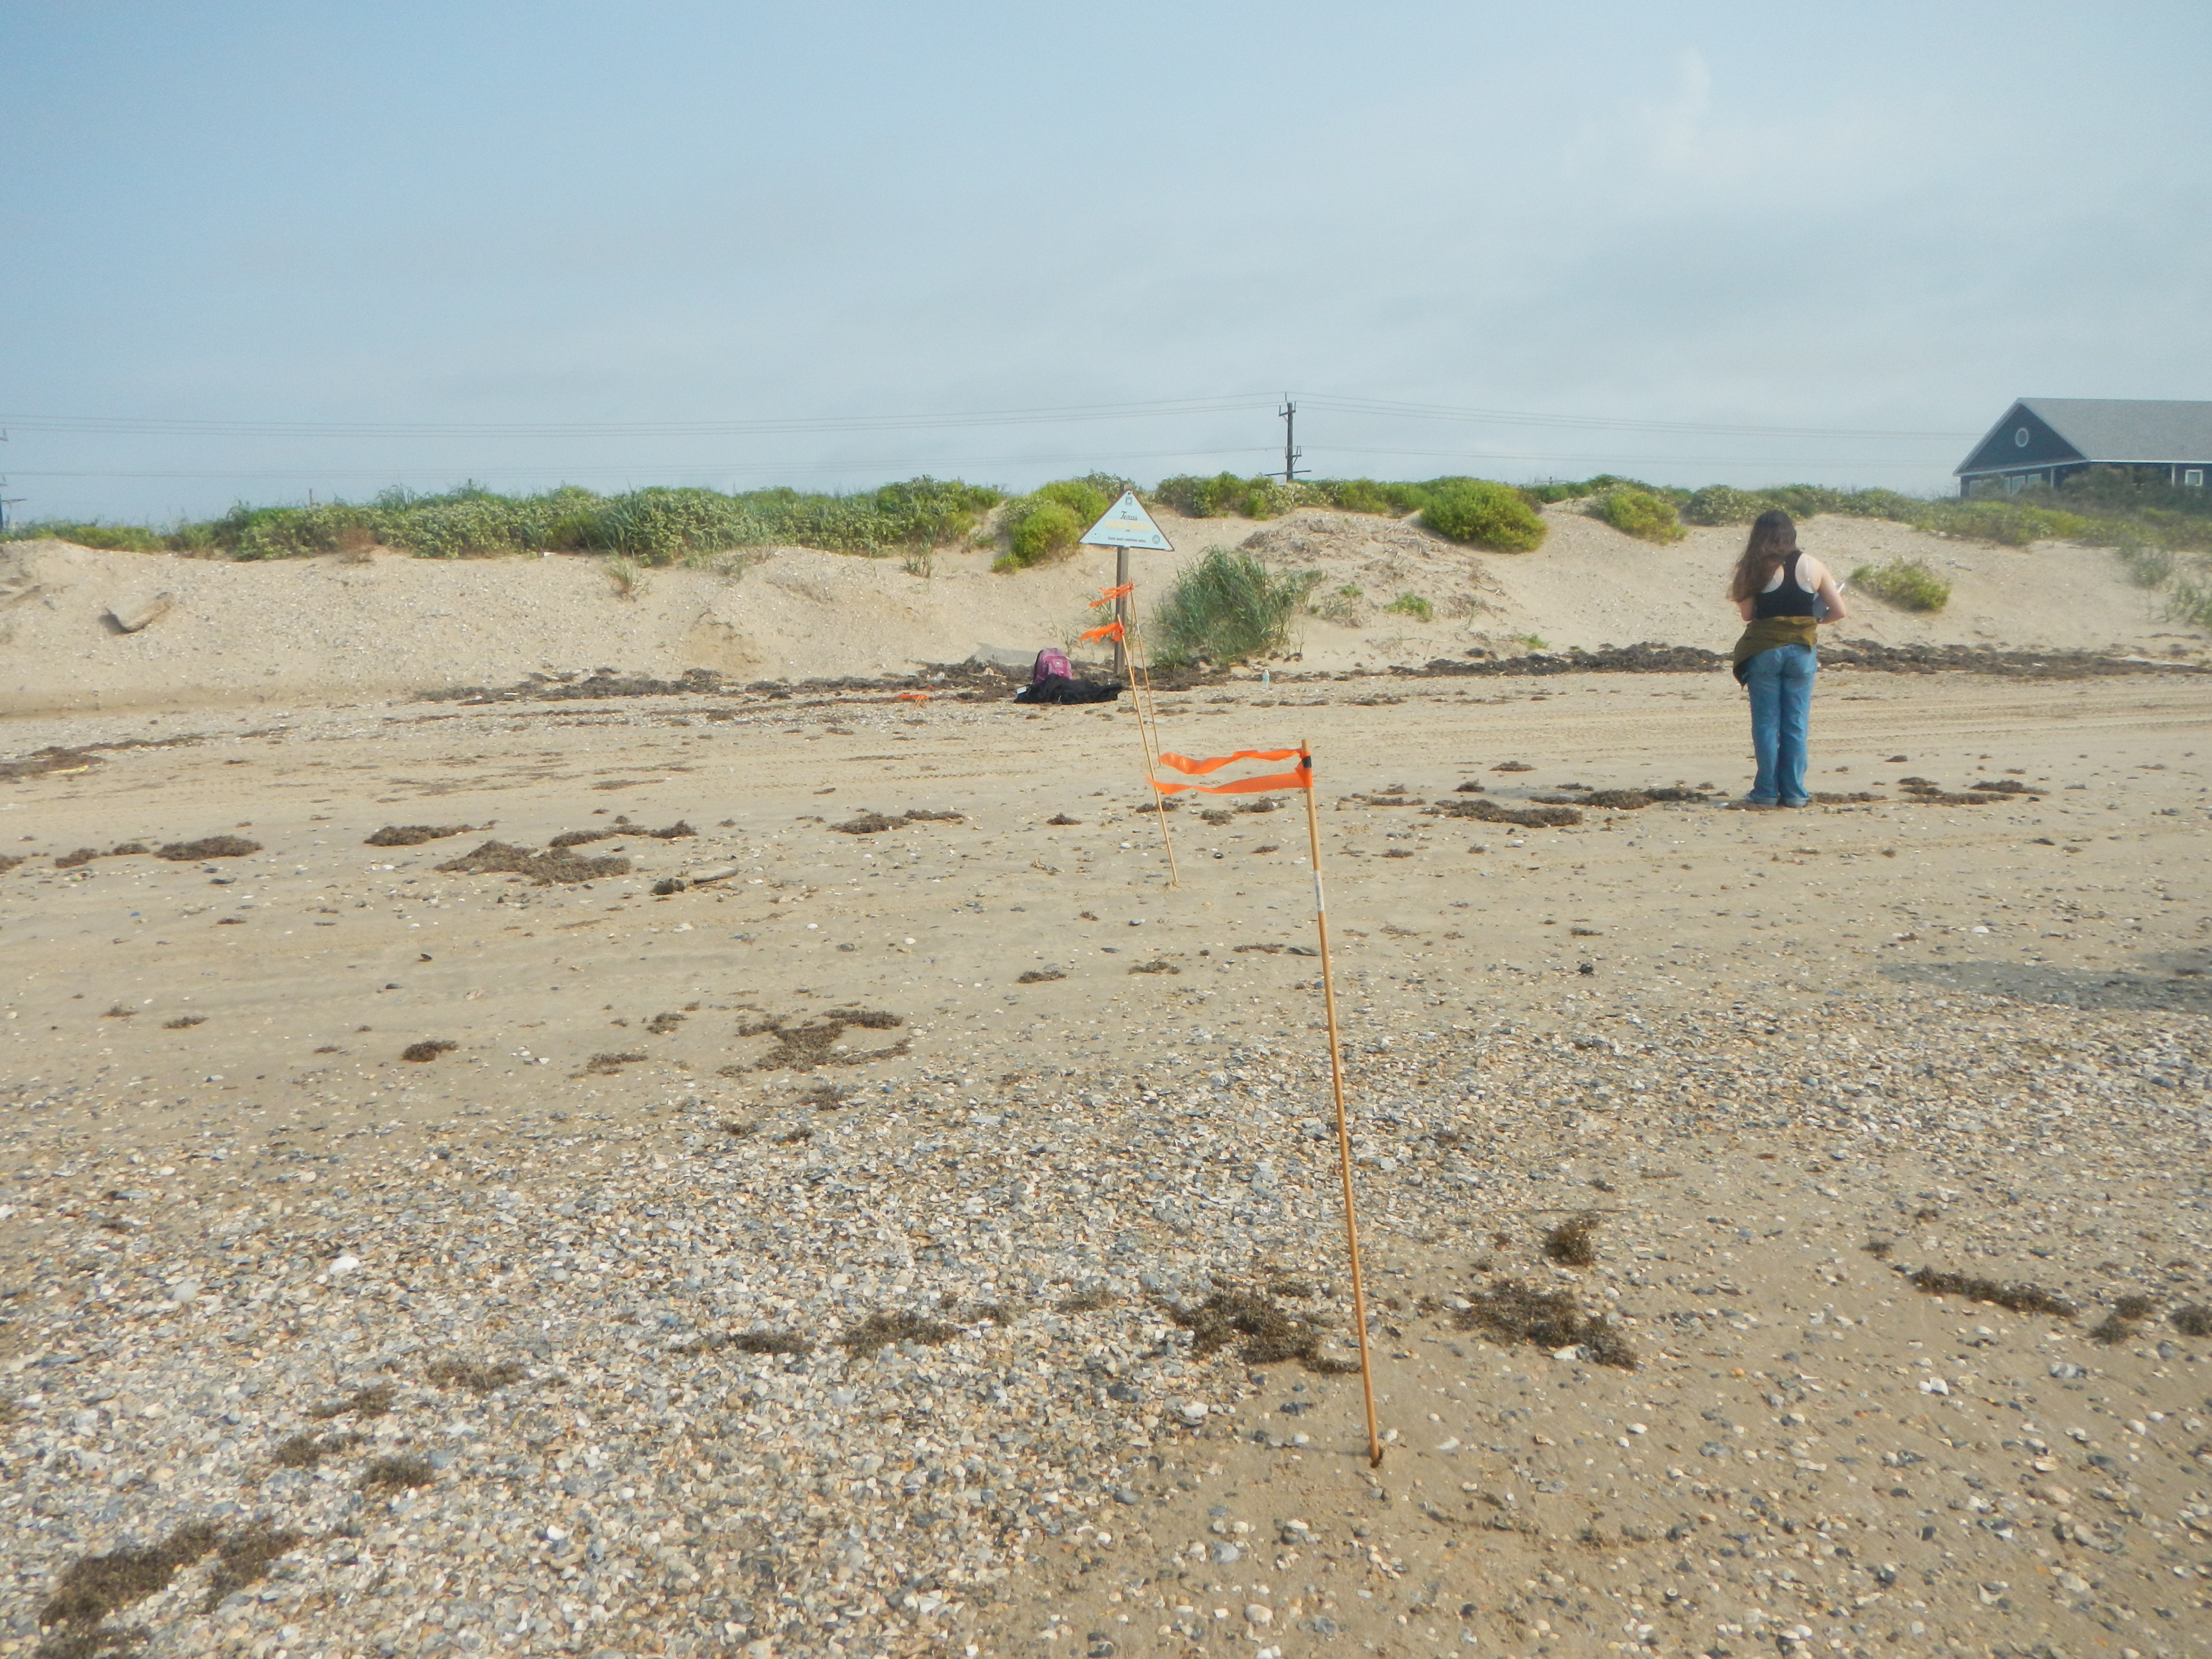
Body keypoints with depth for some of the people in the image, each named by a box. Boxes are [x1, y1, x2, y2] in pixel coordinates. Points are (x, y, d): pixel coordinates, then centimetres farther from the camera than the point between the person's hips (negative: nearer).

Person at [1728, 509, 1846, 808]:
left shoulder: (1757, 569, -4)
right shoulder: (1812, 566, 2)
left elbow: (1747, 614, -2)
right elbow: (1839, 612, 3)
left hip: (1763, 649, -1)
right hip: (1801, 650, 2)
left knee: (1766, 723, 5)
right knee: (1796, 724, 8)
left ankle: (1766, 792, 7)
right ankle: (1793, 793, 10)